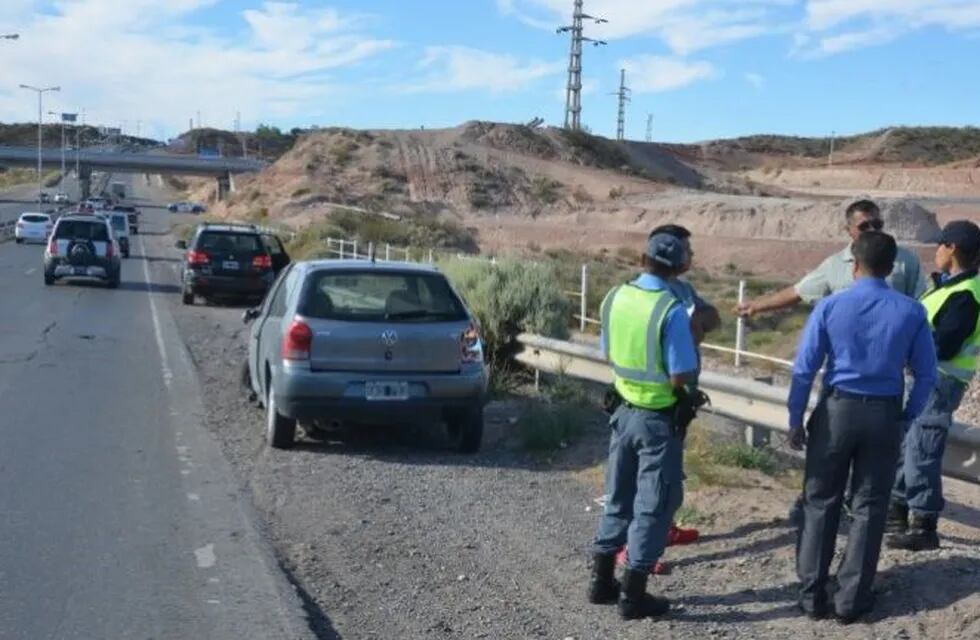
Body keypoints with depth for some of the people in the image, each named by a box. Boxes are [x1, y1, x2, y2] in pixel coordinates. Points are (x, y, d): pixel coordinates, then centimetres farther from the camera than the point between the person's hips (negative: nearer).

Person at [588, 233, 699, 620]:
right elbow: (683, 377, -19)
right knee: (653, 505, 4)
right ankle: (633, 596, 9)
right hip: (659, 418, -6)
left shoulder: (615, 298, -1)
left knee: (619, 497, 18)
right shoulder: (671, 310, -21)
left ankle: (602, 582, 26)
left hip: (625, 410, 6)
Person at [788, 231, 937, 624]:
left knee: (820, 502, 11)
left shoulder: (830, 307, -7)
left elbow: (804, 369, -7)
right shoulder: (911, 312, -4)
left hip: (837, 410, -1)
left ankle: (812, 595, 17)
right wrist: (907, 417, 11)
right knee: (869, 507, 10)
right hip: (884, 415, 1)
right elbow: (926, 375, -1)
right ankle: (851, 600, 16)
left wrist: (795, 419, 1)